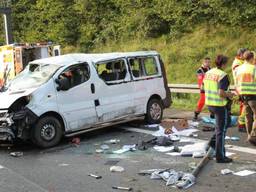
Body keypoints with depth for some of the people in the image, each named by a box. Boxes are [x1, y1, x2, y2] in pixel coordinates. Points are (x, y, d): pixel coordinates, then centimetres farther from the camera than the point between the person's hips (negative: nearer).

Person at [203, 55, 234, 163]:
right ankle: (220, 156, 11)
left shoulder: (208, 73, 5)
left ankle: (214, 141, 20)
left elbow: (204, 88, 14)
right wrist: (229, 95, -5)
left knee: (224, 123, 29)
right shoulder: (223, 75, -19)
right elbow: (221, 93, -26)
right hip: (219, 105, -8)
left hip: (209, 103, 8)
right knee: (221, 130, 4)